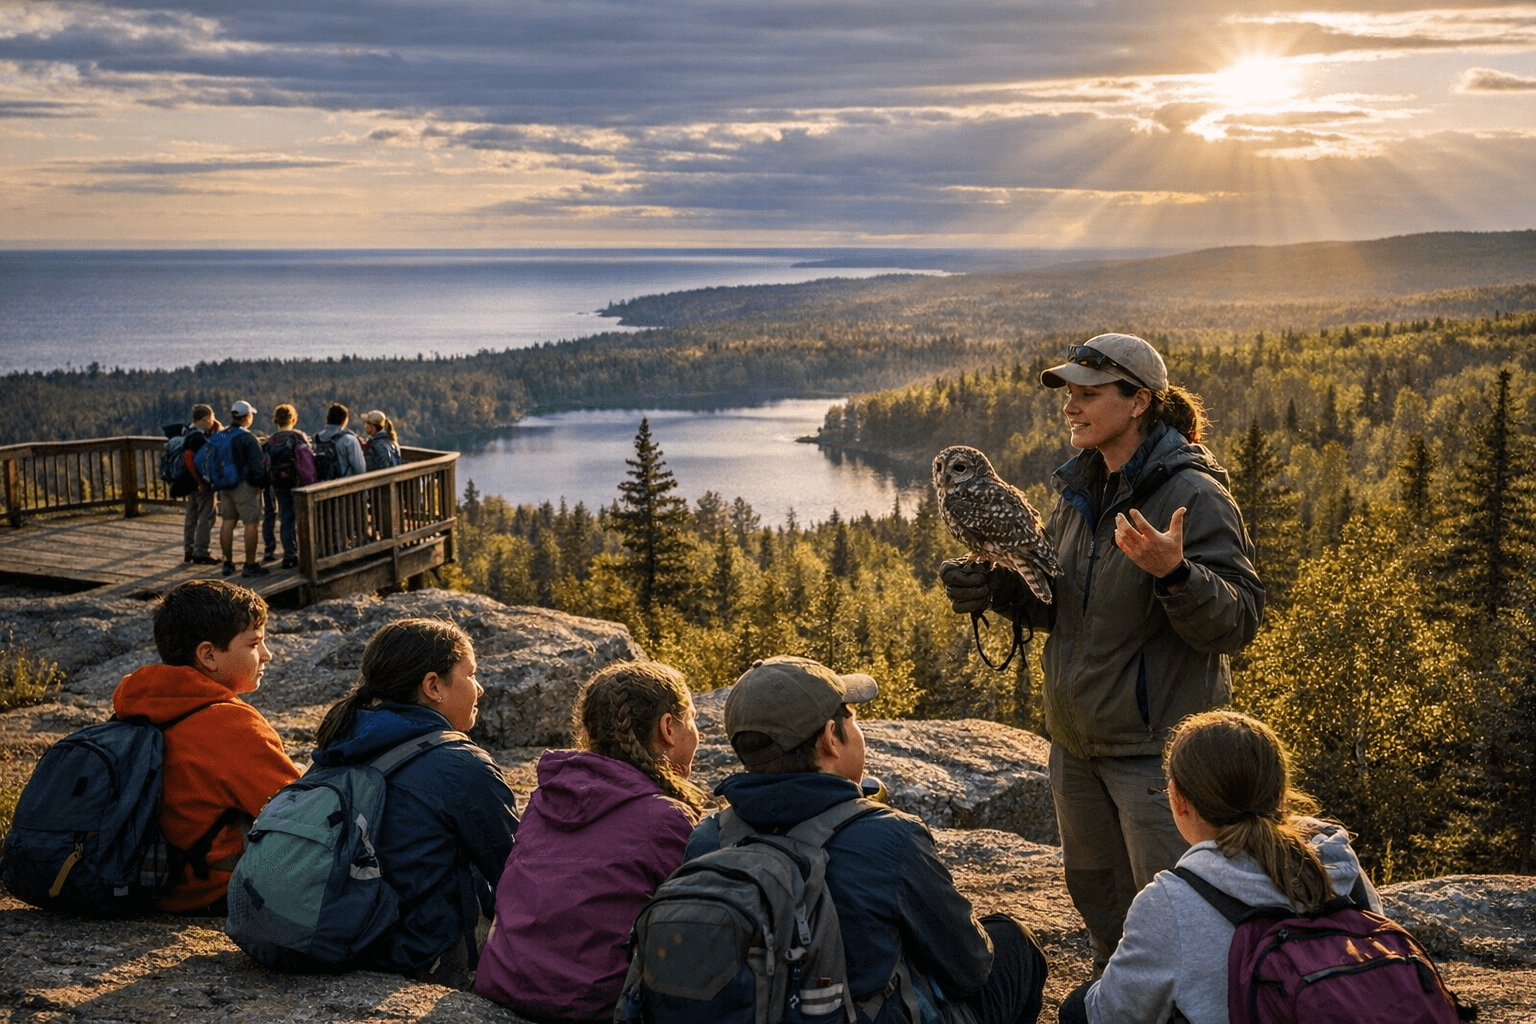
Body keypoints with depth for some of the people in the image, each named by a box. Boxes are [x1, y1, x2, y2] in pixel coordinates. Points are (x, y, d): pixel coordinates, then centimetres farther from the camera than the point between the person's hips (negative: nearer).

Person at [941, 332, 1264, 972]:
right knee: (1099, 903, 24)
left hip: (1155, 747, -8)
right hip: (1076, 742, 8)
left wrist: (1173, 573, -39)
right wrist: (997, 587, -3)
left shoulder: (1194, 496, -17)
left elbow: (1237, 622, -22)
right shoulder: (1081, 490, 7)